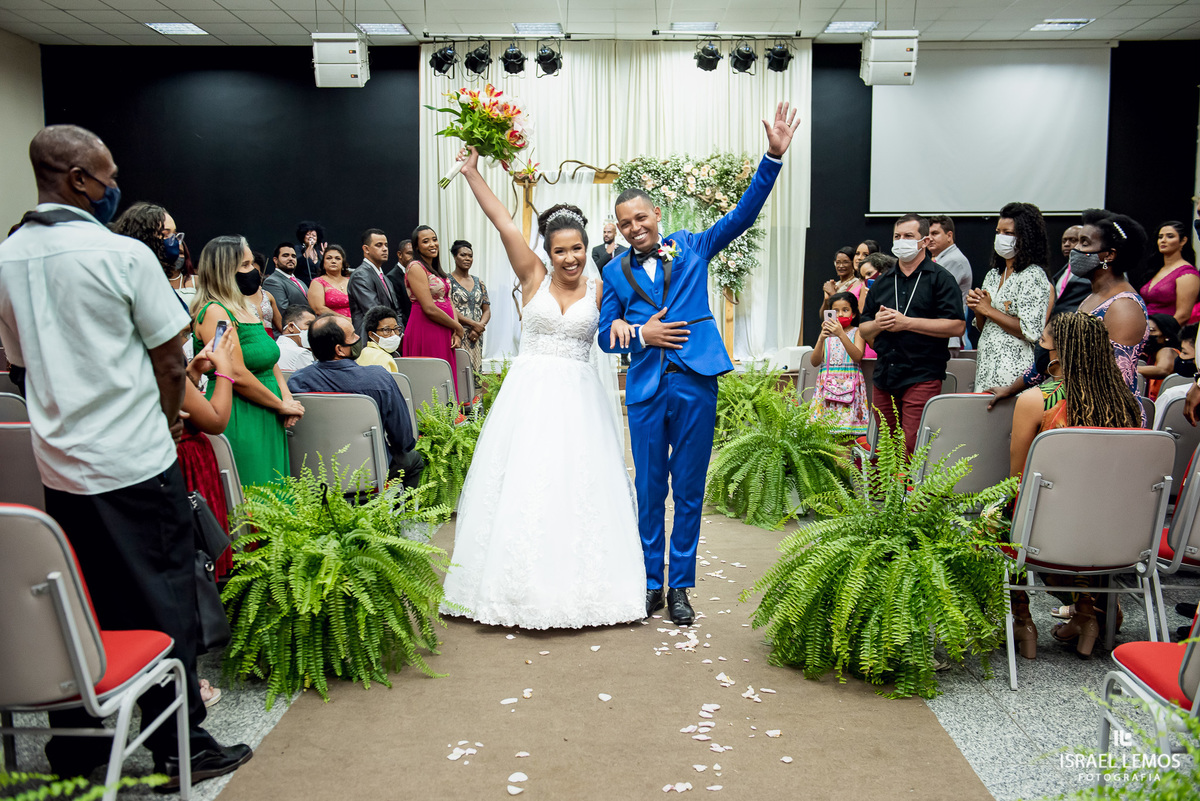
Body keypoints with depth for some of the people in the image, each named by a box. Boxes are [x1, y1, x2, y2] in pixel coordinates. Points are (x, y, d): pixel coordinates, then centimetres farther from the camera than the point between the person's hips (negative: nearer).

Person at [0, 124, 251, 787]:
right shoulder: (123, 255, -13)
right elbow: (171, 363, -8)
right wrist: (165, 419, 10)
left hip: (59, 465, 6)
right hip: (134, 463, -6)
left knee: (79, 608, 16)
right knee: (161, 605, 5)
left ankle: (74, 748, 28)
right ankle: (178, 746, 15)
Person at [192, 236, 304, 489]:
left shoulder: (246, 308, 15)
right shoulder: (214, 311, -13)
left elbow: (270, 359, 19)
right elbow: (238, 376, -19)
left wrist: (287, 399, 2)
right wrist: (282, 405, -9)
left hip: (267, 420, 9)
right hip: (239, 420, -9)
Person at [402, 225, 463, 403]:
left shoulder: (436, 269, 17)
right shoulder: (416, 267, -9)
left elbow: (447, 301, 14)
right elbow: (429, 308, -15)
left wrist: (455, 332, -2)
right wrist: (458, 327, -5)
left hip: (443, 333, 8)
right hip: (425, 330, -8)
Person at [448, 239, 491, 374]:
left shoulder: (479, 283, 16)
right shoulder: (448, 280, -1)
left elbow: (487, 311, 13)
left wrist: (478, 329, -6)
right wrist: (474, 324, -13)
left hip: (476, 338, 5)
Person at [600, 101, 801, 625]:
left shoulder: (691, 248, 8)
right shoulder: (615, 272, 10)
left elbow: (743, 213, 1)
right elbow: (605, 336, 11)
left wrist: (774, 155, -8)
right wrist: (639, 334, -8)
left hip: (696, 384, 0)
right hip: (645, 390, 1)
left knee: (689, 491, 5)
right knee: (649, 491, 7)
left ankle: (680, 587, 17)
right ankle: (650, 584, 20)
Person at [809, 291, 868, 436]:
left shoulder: (857, 332, 6)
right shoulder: (827, 334, 14)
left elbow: (857, 357, -12)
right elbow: (814, 362, 3)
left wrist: (841, 334, -22)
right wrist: (821, 338, -11)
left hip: (850, 385, -3)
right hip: (828, 385, 3)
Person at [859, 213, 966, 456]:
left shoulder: (940, 279, 1)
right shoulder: (882, 283, 18)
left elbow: (957, 326, -11)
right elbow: (863, 331, 20)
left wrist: (906, 322, -13)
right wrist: (877, 324, -4)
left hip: (923, 377, -6)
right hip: (884, 378, 6)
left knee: (914, 449, -13)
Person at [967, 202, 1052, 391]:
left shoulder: (1032, 276, -8)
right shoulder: (993, 275, 15)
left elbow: (1031, 331, -16)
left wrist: (989, 310, -10)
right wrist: (977, 309, 0)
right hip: (986, 365, 7)